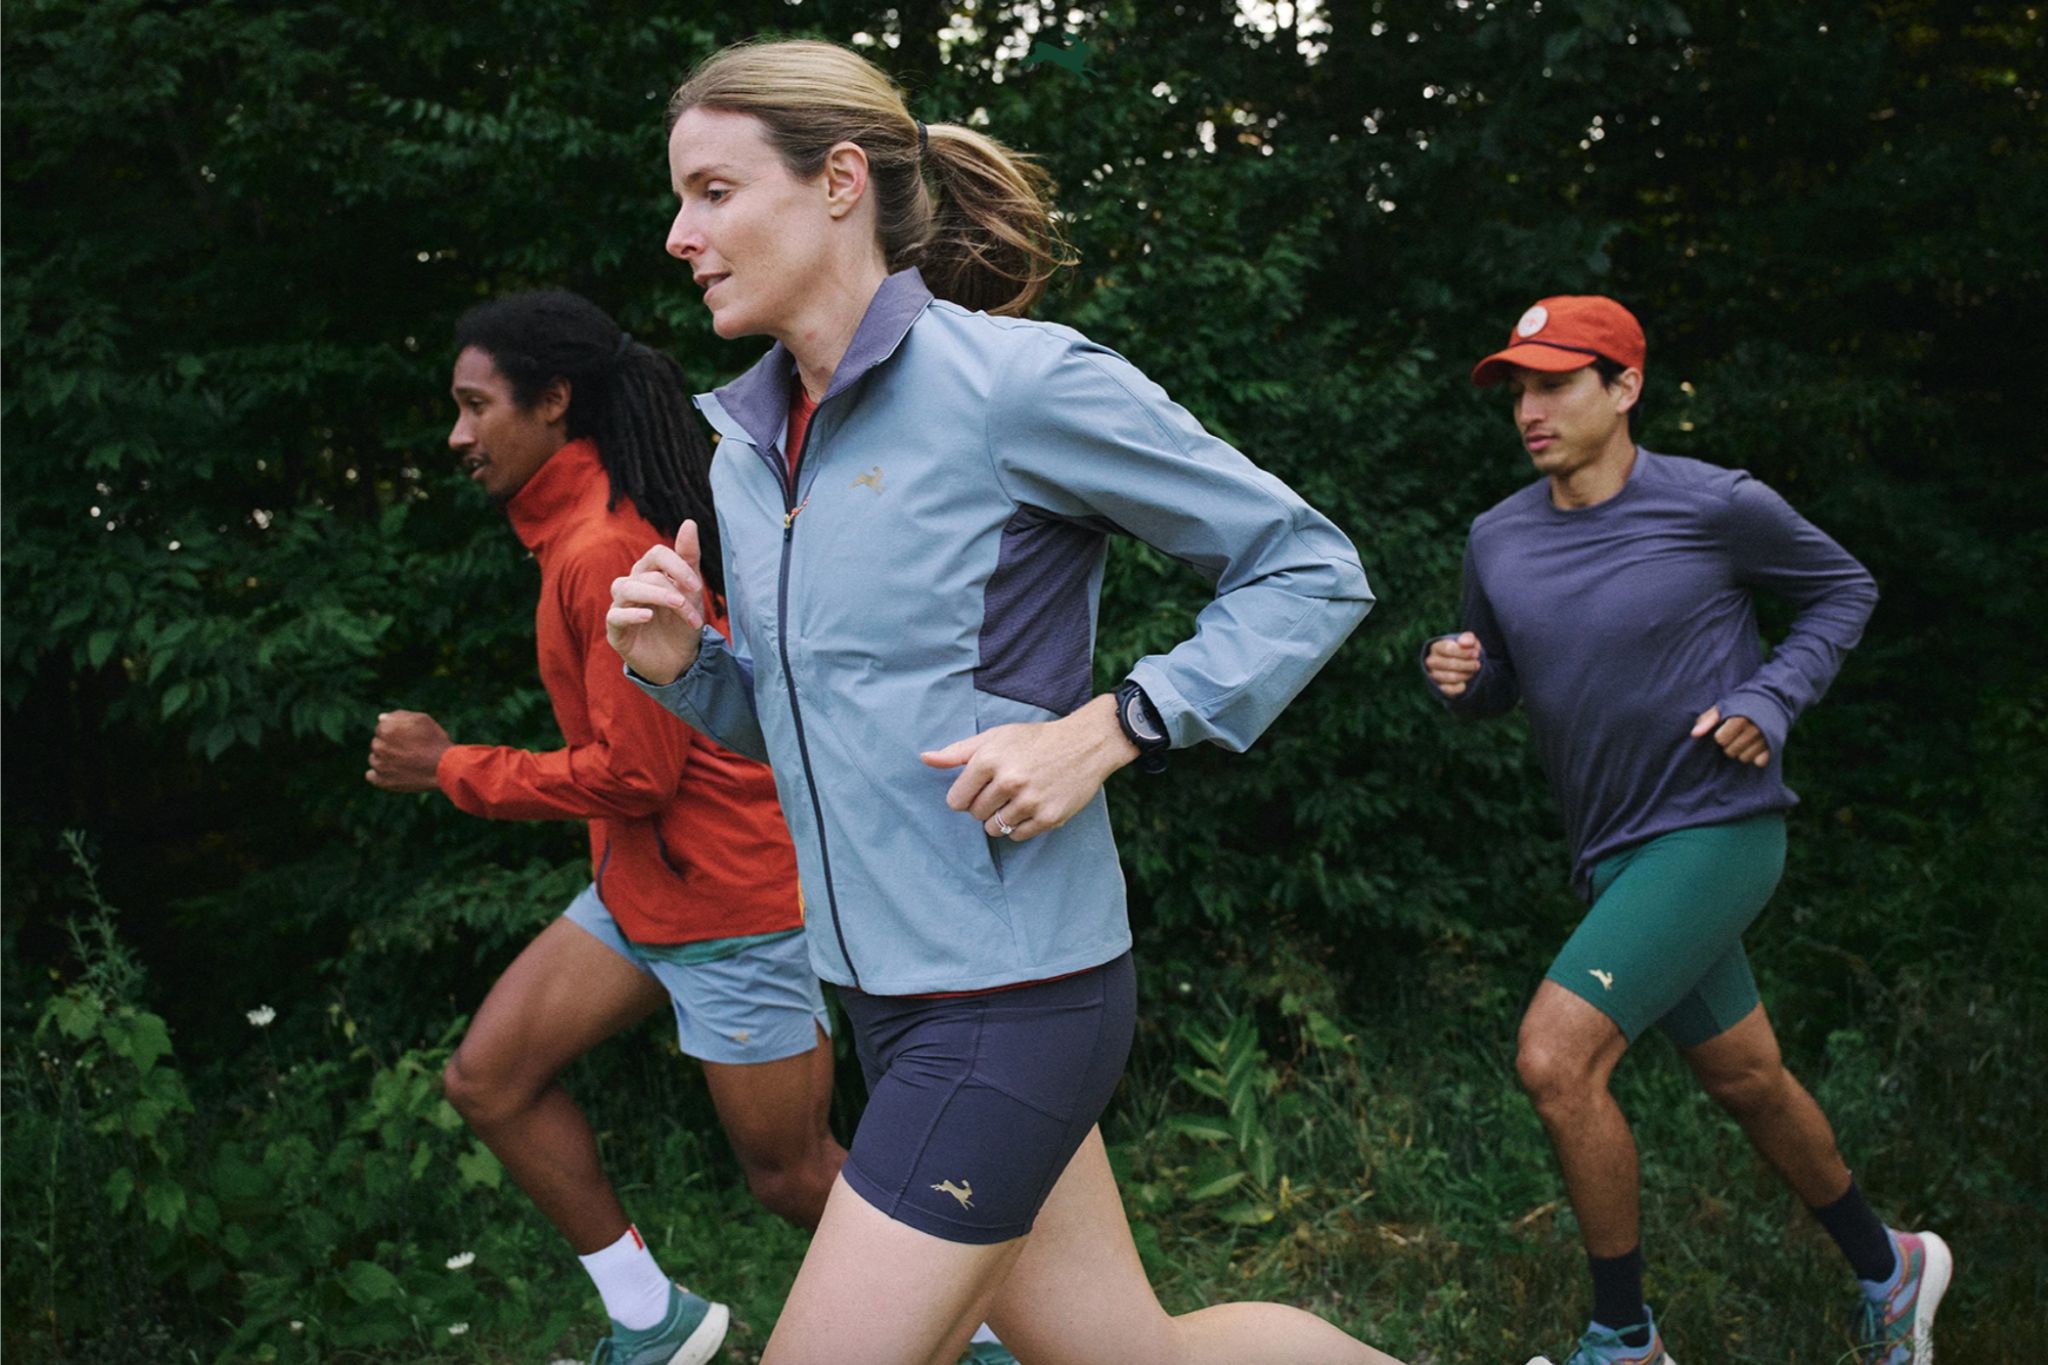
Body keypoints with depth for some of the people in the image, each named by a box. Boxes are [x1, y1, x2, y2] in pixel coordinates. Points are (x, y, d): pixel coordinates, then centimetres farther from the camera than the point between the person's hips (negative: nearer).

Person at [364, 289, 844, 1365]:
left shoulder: (605, 551, -21)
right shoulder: (582, 530, 9)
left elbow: (632, 774, -21)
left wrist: (449, 769, -11)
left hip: (736, 901, -10)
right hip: (641, 891, 10)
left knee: (788, 1173, 2)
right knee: (486, 1077, 6)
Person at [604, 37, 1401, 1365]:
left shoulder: (1017, 379, -13)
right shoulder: (745, 441, 8)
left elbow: (1313, 569, -8)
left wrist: (1105, 731, -18)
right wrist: (683, 664, -2)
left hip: (1010, 991, -7)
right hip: (887, 988, 7)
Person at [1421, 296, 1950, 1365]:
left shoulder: (1718, 506, -11)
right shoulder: (1497, 539, 2)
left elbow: (1844, 590, 5)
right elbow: (1497, 689, 15)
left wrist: (1771, 699, -10)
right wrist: (1458, 677, -9)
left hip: (1715, 827, -6)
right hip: (1617, 854, 6)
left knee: (1557, 1062, -18)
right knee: (1745, 1079, 19)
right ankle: (1888, 1268, 44)